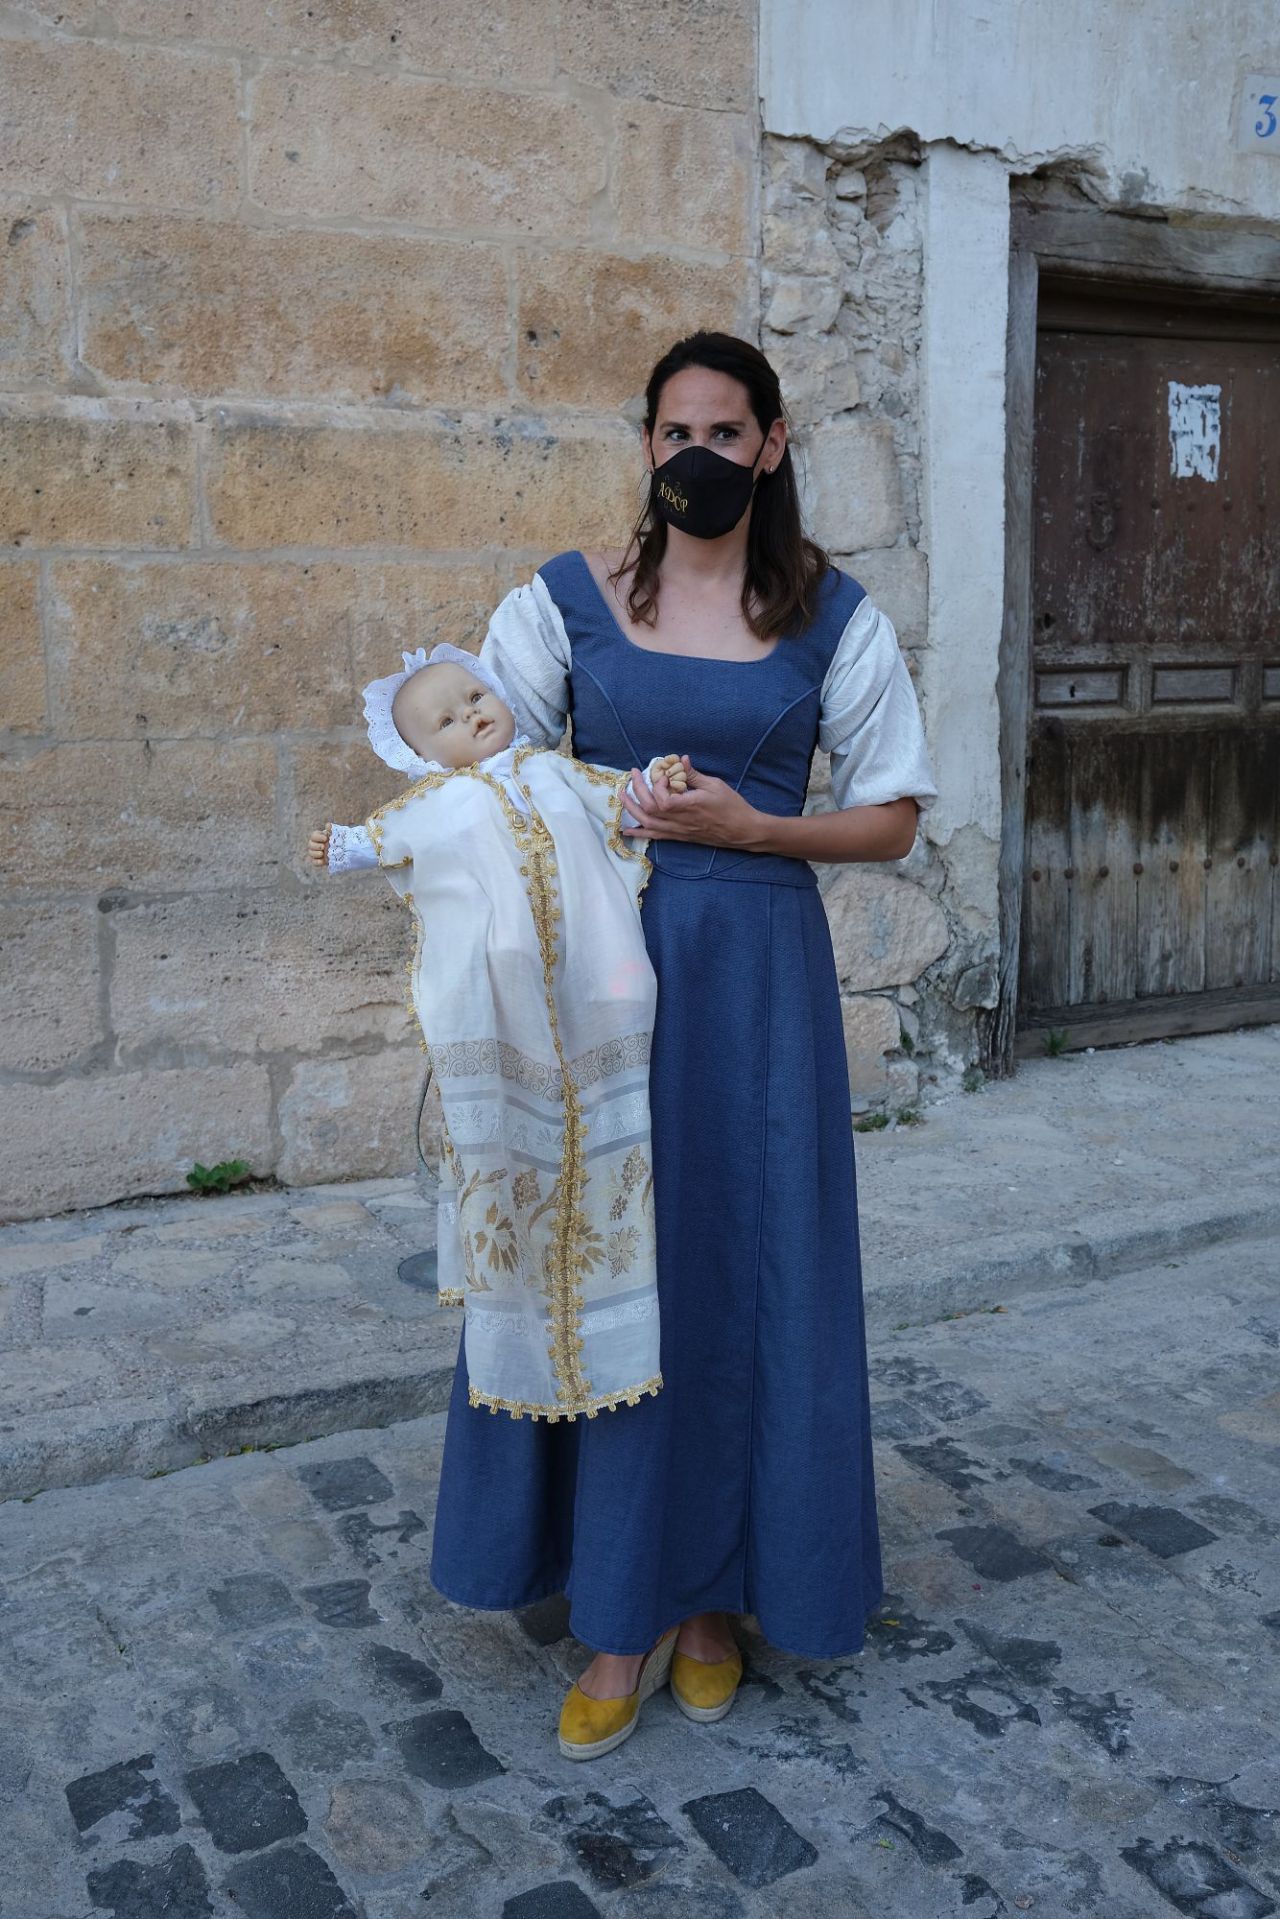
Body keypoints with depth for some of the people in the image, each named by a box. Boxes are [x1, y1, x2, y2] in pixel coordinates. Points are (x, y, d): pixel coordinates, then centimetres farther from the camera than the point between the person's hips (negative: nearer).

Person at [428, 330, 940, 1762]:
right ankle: (624, 1618, 18)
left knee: (743, 1271, 5)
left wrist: (749, 826, -10)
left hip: (756, 976, 0)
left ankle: (717, 1598, 25)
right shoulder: (567, 599, 4)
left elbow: (893, 817, 5)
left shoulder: (831, 615, 3)